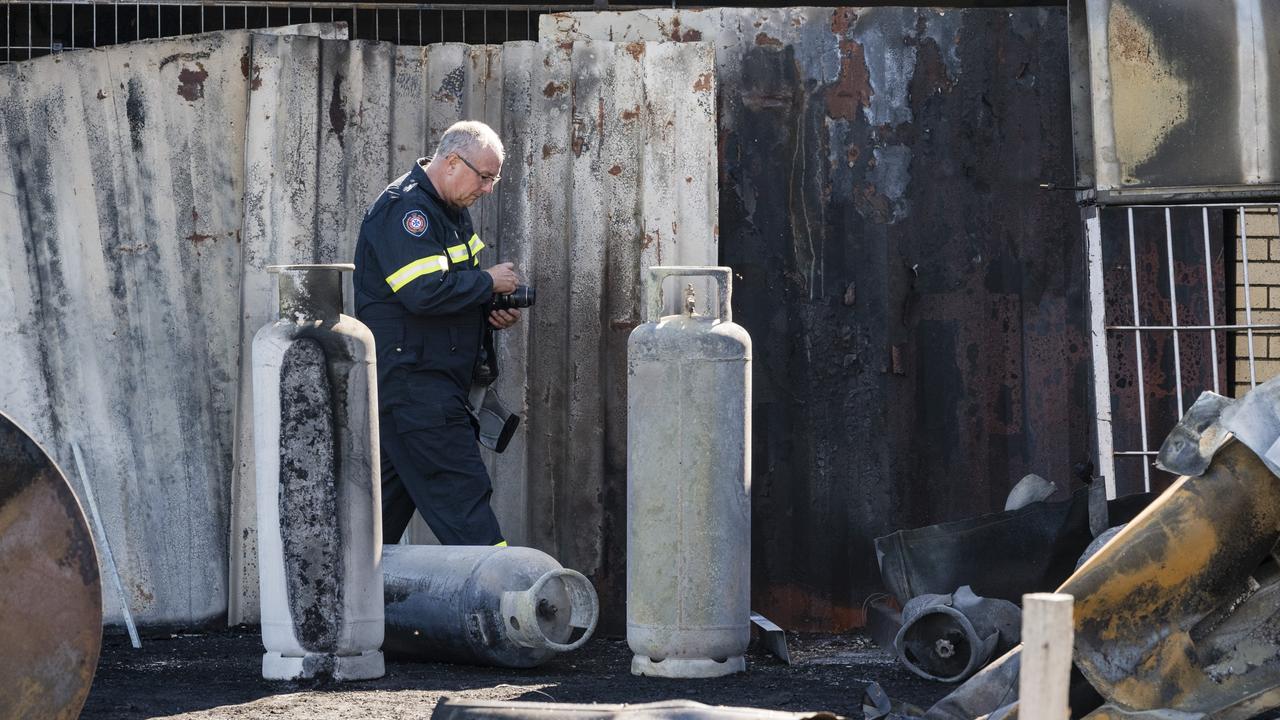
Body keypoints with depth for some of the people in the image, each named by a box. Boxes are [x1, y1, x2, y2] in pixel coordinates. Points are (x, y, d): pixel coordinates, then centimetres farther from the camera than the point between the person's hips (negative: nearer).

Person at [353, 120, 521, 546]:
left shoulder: (450, 209, 17)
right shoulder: (405, 208, -16)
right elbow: (425, 292, -27)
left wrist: (491, 315, 7)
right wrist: (488, 283, -14)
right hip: (410, 379, -10)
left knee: (394, 492, 12)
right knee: (460, 493, -12)